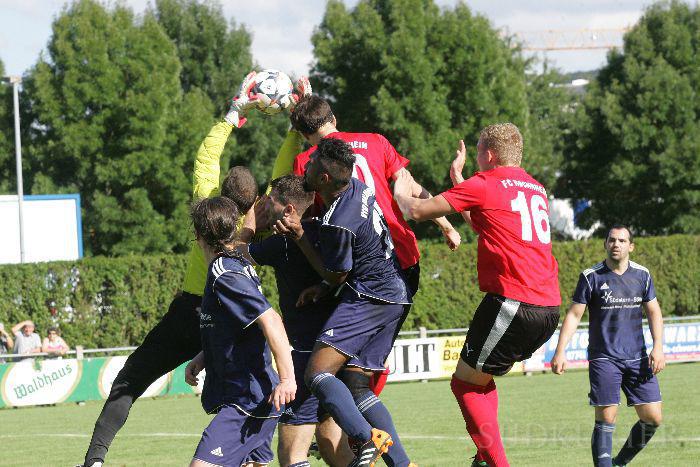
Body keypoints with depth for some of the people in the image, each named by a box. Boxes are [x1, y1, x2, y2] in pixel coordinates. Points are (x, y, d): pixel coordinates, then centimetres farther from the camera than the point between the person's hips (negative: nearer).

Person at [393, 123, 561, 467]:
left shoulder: (484, 184, -3)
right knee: (481, 379, 22)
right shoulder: (536, 188, 19)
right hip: (549, 308, 8)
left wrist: (400, 194, 21)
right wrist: (458, 179, 40)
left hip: (511, 302, -8)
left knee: (465, 384, 2)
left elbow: (418, 211, -1)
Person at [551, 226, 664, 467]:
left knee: (652, 418, 1)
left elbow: (653, 312, 12)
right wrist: (560, 351, -11)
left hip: (637, 357, 4)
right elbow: (573, 315, -2)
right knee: (606, 419, -10)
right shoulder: (591, 277, -3)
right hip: (604, 359, -4)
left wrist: (658, 347, -1)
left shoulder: (642, 275, 7)